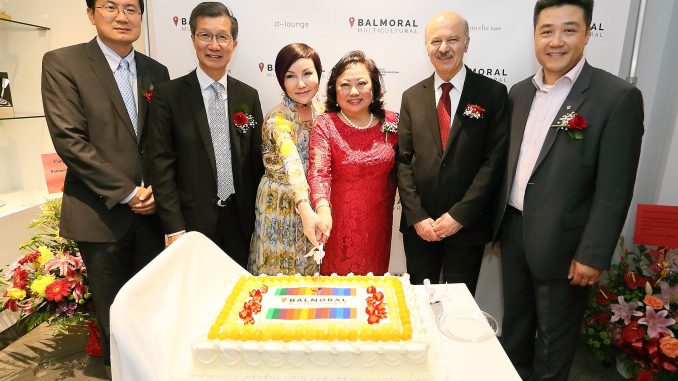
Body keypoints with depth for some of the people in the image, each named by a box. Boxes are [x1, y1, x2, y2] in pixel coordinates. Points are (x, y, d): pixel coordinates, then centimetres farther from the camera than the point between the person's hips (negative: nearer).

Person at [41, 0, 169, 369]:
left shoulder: (156, 71, 9)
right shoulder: (62, 62, -4)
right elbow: (68, 139, -11)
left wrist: (155, 190, -4)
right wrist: (126, 193, -13)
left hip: (151, 209, 4)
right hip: (101, 213, -3)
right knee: (114, 315, 10)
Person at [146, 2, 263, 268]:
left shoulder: (248, 96, 5)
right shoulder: (168, 95, -5)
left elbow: (256, 162, 8)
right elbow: (160, 165, -7)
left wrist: (258, 218, 6)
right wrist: (174, 229, -11)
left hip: (240, 221, 3)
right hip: (191, 222, -3)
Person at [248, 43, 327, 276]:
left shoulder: (319, 111, -1)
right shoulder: (278, 118, -21)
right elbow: (292, 163, -39)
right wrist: (305, 209, -54)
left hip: (311, 205, 6)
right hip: (281, 204, -6)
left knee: (310, 270, 19)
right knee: (280, 271, 11)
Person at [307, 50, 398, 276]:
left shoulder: (390, 122, -1)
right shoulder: (325, 125, -11)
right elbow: (318, 171, -25)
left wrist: (387, 203, 10)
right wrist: (323, 209, -40)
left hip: (379, 221, 3)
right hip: (339, 222, -3)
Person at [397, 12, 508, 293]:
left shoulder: (492, 93, -2)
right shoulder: (412, 97, 5)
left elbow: (495, 159, -8)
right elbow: (404, 161, 2)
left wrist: (459, 215, -12)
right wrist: (417, 217, -7)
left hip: (468, 226, -2)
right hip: (419, 225, 2)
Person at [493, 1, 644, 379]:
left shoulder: (618, 96, -12)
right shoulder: (520, 92, 6)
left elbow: (615, 190, -14)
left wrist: (593, 255, -15)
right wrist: (499, 220, 10)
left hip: (561, 240, -5)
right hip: (513, 229, 5)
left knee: (554, 336, 14)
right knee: (514, 322, 22)